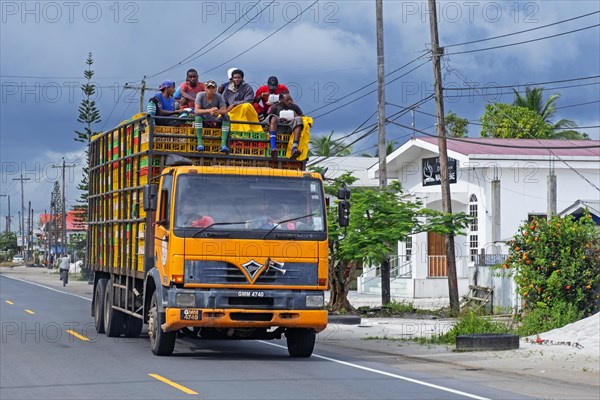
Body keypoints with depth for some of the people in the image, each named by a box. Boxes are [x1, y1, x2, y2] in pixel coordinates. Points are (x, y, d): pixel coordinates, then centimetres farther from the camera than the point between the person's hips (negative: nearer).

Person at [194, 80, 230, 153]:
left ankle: (223, 144, -32)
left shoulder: (219, 97, -5)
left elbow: (225, 111, -13)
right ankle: (200, 143, -37)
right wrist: (209, 110, -39)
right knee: (198, 115, -33)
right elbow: (196, 110, -23)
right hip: (202, 121, -2)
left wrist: (218, 111, -38)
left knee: (226, 117, -22)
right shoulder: (200, 95, -11)